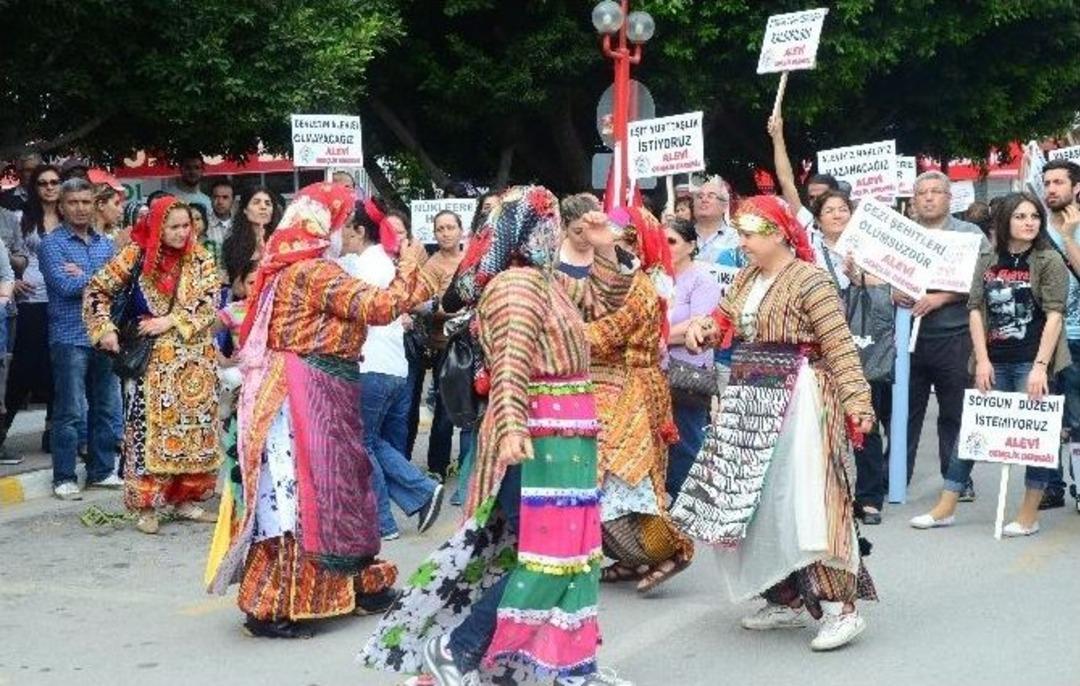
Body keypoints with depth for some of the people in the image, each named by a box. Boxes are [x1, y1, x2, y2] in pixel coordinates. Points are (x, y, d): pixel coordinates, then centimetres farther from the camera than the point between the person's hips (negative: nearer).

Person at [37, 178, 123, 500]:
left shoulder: (105, 244, 13)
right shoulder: (52, 244, -3)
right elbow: (65, 285, -16)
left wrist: (84, 276, -11)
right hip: (70, 338, -5)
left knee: (107, 408, 9)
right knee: (69, 412, -4)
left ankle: (102, 471, 19)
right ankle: (64, 477, 3)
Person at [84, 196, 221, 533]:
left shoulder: (201, 261, 3)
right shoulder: (135, 256, -3)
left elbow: (208, 306, -6)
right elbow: (96, 291, 1)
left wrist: (169, 322, -15)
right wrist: (105, 329, -10)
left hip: (195, 359, 3)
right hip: (152, 360, -3)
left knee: (194, 426, 6)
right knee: (151, 427, -6)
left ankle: (185, 498, 16)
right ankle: (147, 505, -2)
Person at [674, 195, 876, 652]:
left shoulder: (809, 280, -12)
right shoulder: (747, 279, 12)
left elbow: (839, 345, -16)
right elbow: (725, 320, 15)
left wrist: (856, 400, -22)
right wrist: (703, 327, -8)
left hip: (795, 402, -9)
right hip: (752, 400, 9)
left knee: (801, 504, -12)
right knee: (756, 504, 11)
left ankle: (842, 608, -7)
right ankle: (787, 600, 22)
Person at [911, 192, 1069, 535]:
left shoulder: (1049, 261, -4)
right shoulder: (988, 262, 8)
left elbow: (1054, 315, -11)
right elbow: (976, 309, 5)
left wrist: (1040, 366, -18)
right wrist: (982, 360, -5)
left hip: (1032, 362, -4)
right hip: (994, 362, 4)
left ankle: (1029, 514, 11)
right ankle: (946, 507, 13)